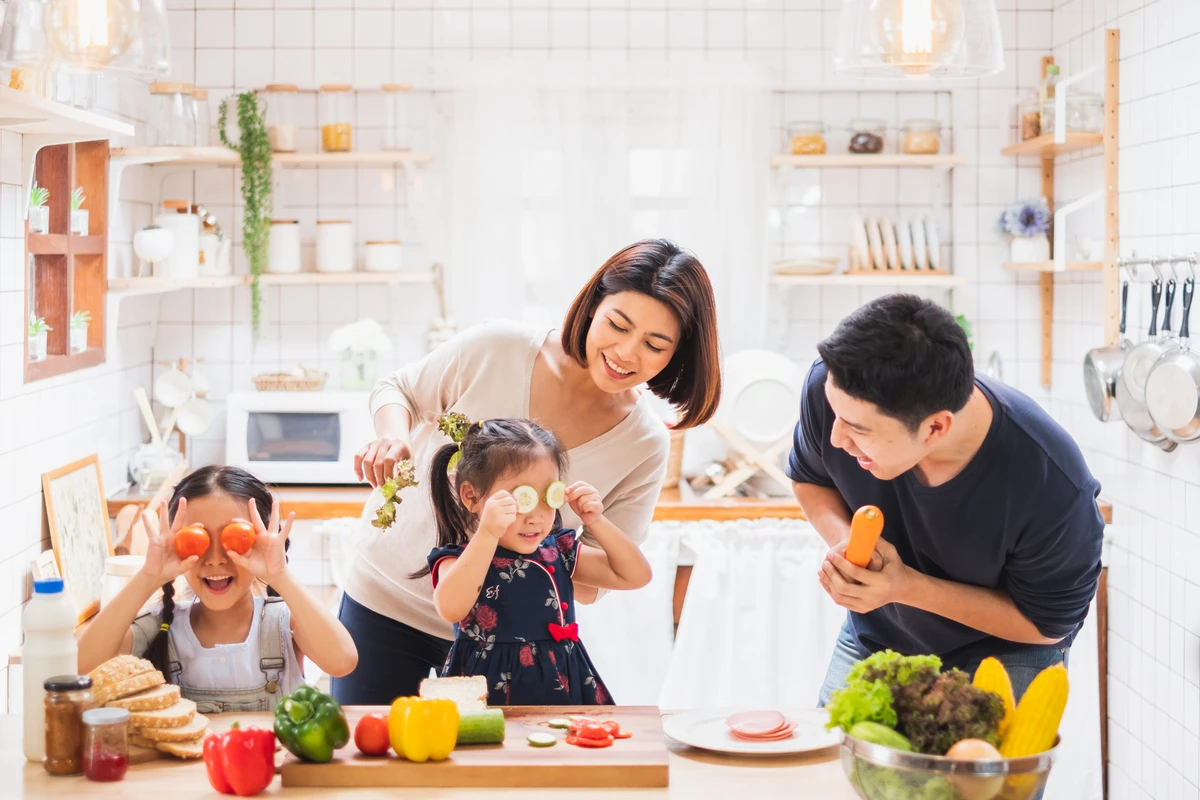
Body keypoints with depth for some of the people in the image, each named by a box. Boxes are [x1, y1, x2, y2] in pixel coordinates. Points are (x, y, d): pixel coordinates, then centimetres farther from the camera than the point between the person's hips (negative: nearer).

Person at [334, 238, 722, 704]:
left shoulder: (645, 446, -11)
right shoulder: (496, 350, -16)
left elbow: (588, 586, -9)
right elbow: (396, 391, 3)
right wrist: (394, 437, -20)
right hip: (385, 600, 0)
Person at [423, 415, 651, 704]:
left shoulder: (559, 552, 10)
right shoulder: (458, 559, -5)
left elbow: (636, 576, 12)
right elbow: (450, 609, -27)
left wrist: (596, 522, 0)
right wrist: (487, 534, -30)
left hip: (564, 691, 4)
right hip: (488, 697, -4)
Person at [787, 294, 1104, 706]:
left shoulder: (1052, 485, -37)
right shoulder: (831, 387, -28)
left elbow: (1048, 623, -19)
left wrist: (910, 588, -30)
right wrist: (843, 539, -26)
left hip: (1003, 652, -3)